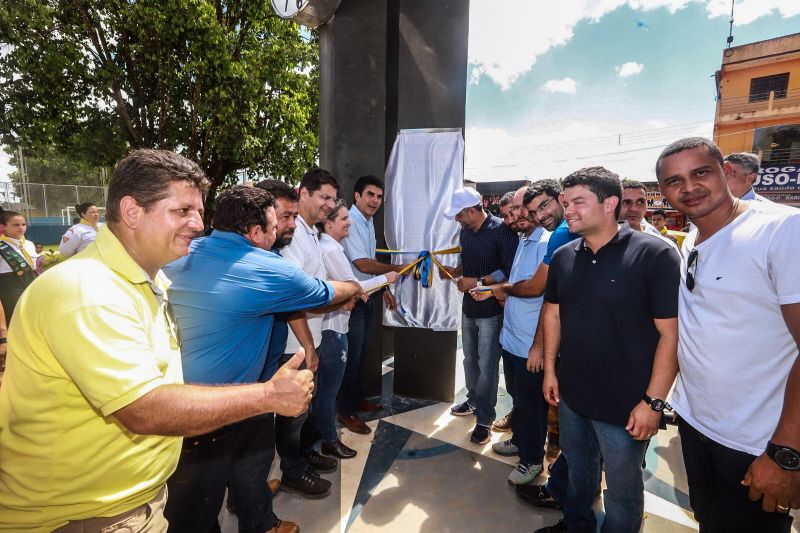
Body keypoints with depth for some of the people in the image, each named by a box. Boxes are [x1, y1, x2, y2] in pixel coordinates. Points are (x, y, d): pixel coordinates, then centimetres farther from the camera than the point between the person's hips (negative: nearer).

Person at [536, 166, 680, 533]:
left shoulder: (655, 255, -17)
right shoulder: (563, 257, 1)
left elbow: (671, 334, -17)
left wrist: (653, 401, -17)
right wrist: (550, 369, 8)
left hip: (624, 406, -5)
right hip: (570, 396, 6)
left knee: (622, 489, 16)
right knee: (578, 471, 26)